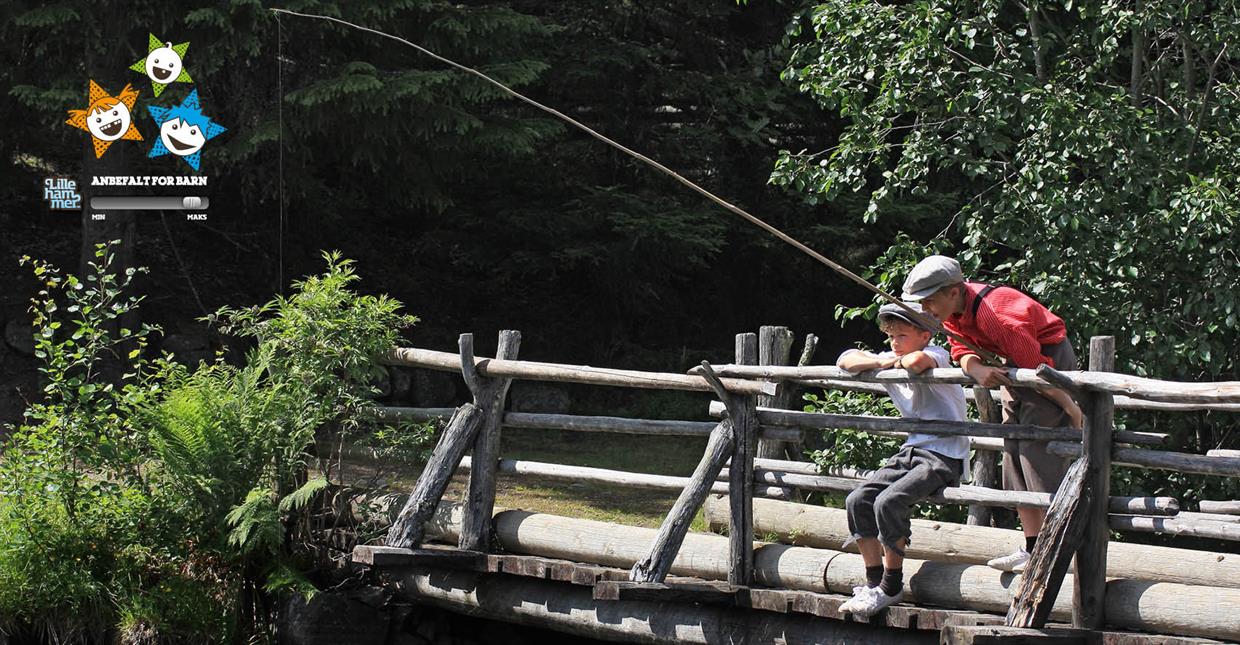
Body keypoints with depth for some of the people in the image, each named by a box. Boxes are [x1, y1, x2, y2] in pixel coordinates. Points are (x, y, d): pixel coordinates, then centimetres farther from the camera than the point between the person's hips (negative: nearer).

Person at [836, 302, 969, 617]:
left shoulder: (936, 355, -12)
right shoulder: (891, 362, 12)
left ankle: (891, 587, -11)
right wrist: (879, 361, -8)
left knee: (889, 502, -25)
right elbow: (845, 361, 8)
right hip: (912, 451, 9)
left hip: (945, 457, -9)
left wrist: (901, 361, -15)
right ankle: (874, 582, 3)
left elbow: (919, 360, -38)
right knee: (858, 500, -5)